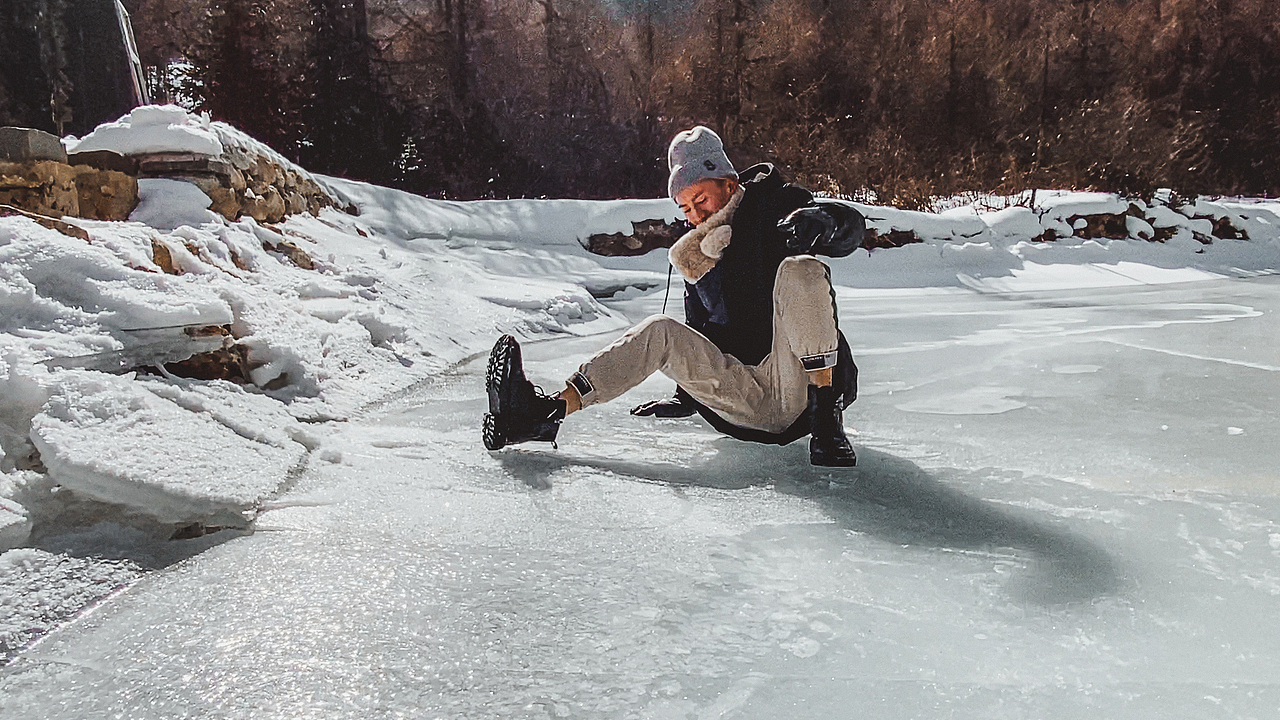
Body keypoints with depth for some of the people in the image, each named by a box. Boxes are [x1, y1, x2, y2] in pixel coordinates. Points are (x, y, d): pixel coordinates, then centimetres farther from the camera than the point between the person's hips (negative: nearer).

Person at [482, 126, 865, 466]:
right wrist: (685, 395, 18)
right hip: (748, 404, 5)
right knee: (660, 332, -13)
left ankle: (827, 423, -30)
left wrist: (817, 218, -34)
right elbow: (700, 343, 27)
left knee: (800, 269, -26)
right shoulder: (700, 258, 19)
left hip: (797, 387, -5)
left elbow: (851, 226, -13)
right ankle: (547, 412, -24)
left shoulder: (775, 207, 4)